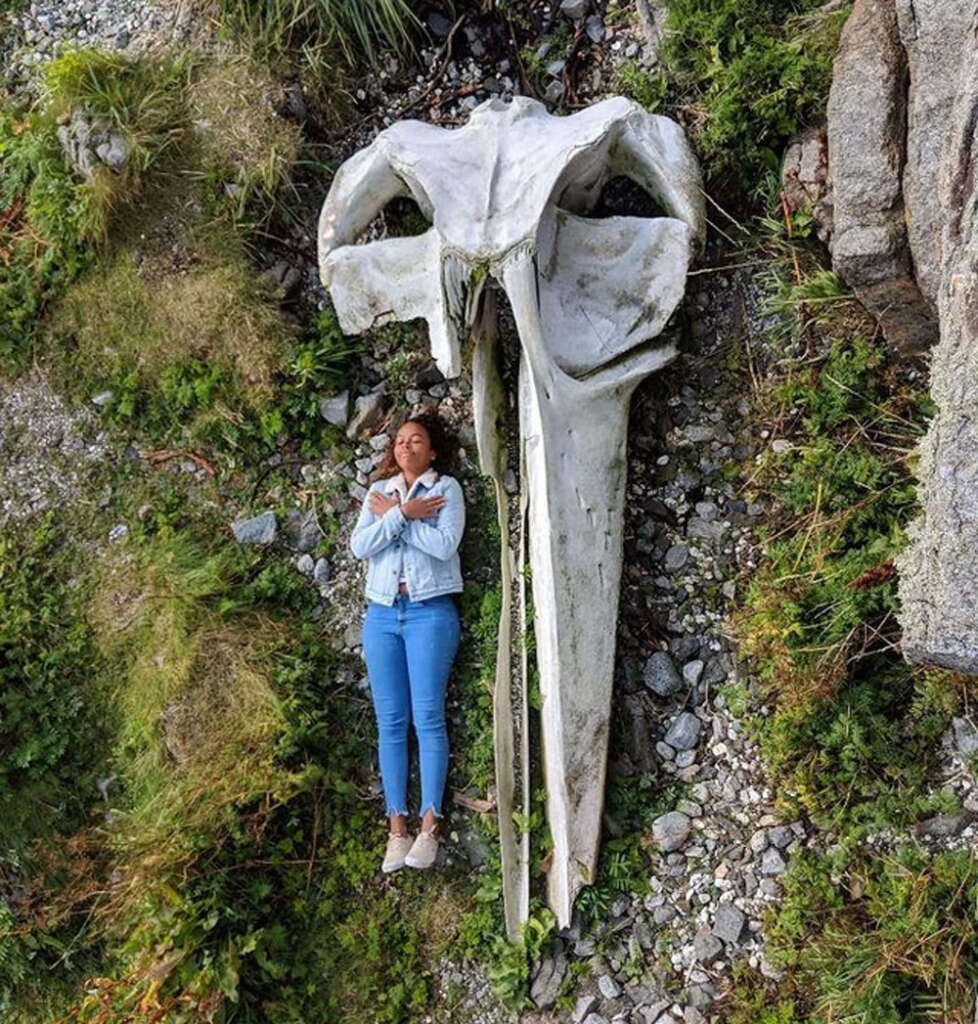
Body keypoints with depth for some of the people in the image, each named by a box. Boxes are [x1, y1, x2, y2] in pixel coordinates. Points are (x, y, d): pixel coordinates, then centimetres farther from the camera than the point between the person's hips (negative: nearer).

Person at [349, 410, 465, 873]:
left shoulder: (446, 488, 3)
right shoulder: (379, 492, 14)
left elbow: (444, 544, -13)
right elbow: (359, 546, -1)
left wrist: (390, 516, -8)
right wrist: (403, 514, -11)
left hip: (430, 612, -4)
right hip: (382, 613, 4)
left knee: (428, 718, -5)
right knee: (390, 722, 3)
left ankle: (428, 825, 0)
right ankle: (397, 827, 8)